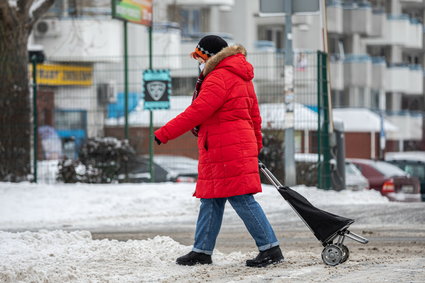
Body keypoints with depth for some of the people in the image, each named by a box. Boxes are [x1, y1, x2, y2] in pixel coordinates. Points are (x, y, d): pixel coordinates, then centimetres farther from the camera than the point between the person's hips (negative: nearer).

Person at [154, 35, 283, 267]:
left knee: (241, 200, -10)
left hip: (227, 150, -11)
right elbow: (254, 115, 25)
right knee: (211, 200, 12)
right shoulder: (241, 78, 20)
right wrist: (256, 144, 35)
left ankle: (270, 249, -9)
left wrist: (164, 133, -15)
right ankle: (202, 251, 16)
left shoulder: (217, 79, -13)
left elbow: (196, 113, -19)